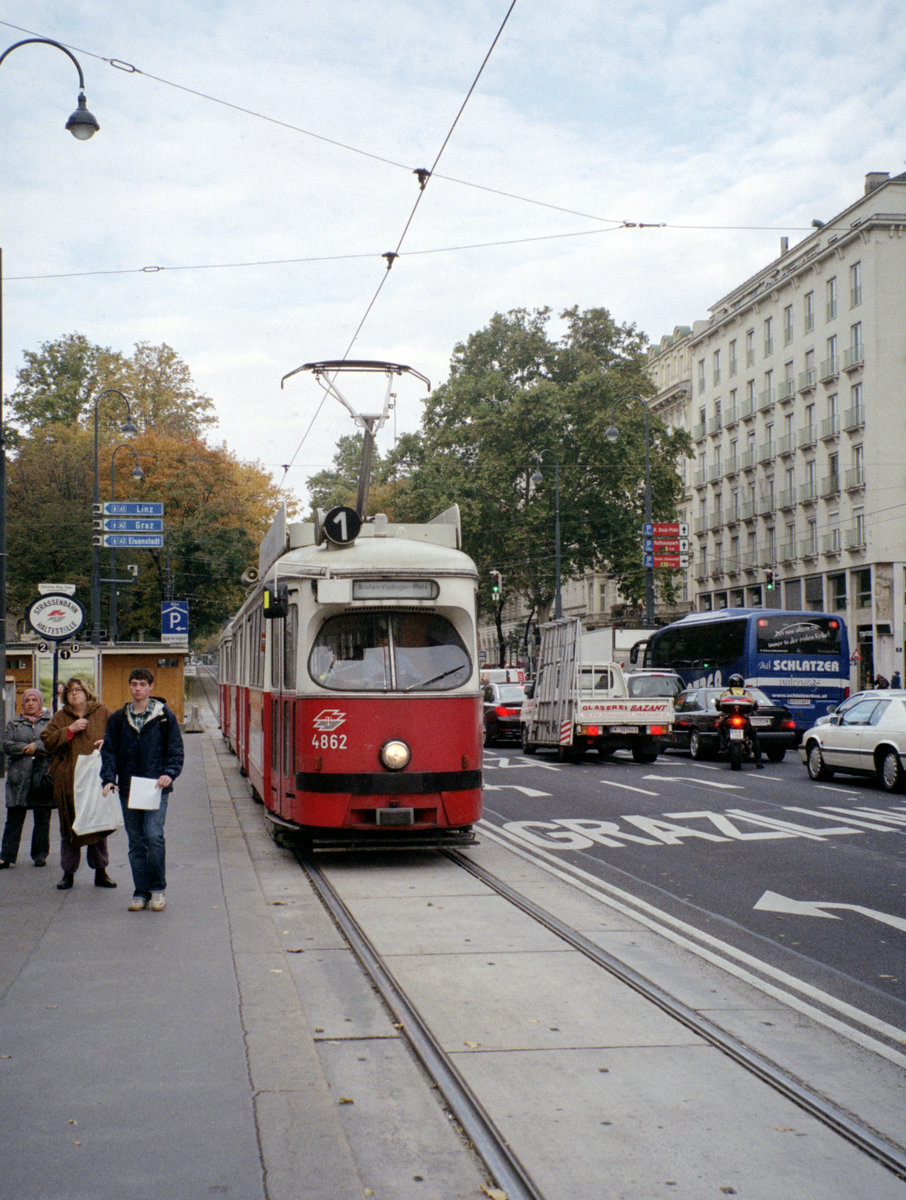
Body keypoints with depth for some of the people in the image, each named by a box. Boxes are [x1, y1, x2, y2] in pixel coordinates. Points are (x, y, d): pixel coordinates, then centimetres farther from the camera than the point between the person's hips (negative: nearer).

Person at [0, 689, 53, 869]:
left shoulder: (50, 721, 9)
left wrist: (37, 745, -15)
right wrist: (28, 749, -10)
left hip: (43, 775, -1)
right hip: (19, 777, 1)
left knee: (42, 818, 4)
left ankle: (40, 854, 14)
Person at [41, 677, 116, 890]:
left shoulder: (102, 713, 8)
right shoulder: (60, 717, 8)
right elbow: (47, 739, -2)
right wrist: (70, 730, -11)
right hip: (68, 782, 0)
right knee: (69, 828, 5)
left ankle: (100, 871, 12)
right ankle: (68, 873, 14)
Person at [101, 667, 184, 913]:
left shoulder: (164, 717, 3)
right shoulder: (118, 718, 9)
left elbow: (175, 750, 4)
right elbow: (109, 751, 9)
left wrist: (169, 774, -12)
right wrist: (109, 778, -6)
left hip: (156, 788, -3)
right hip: (128, 789, 3)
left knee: (154, 835, -13)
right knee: (136, 841, 6)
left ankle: (158, 888, 2)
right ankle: (141, 892, 15)